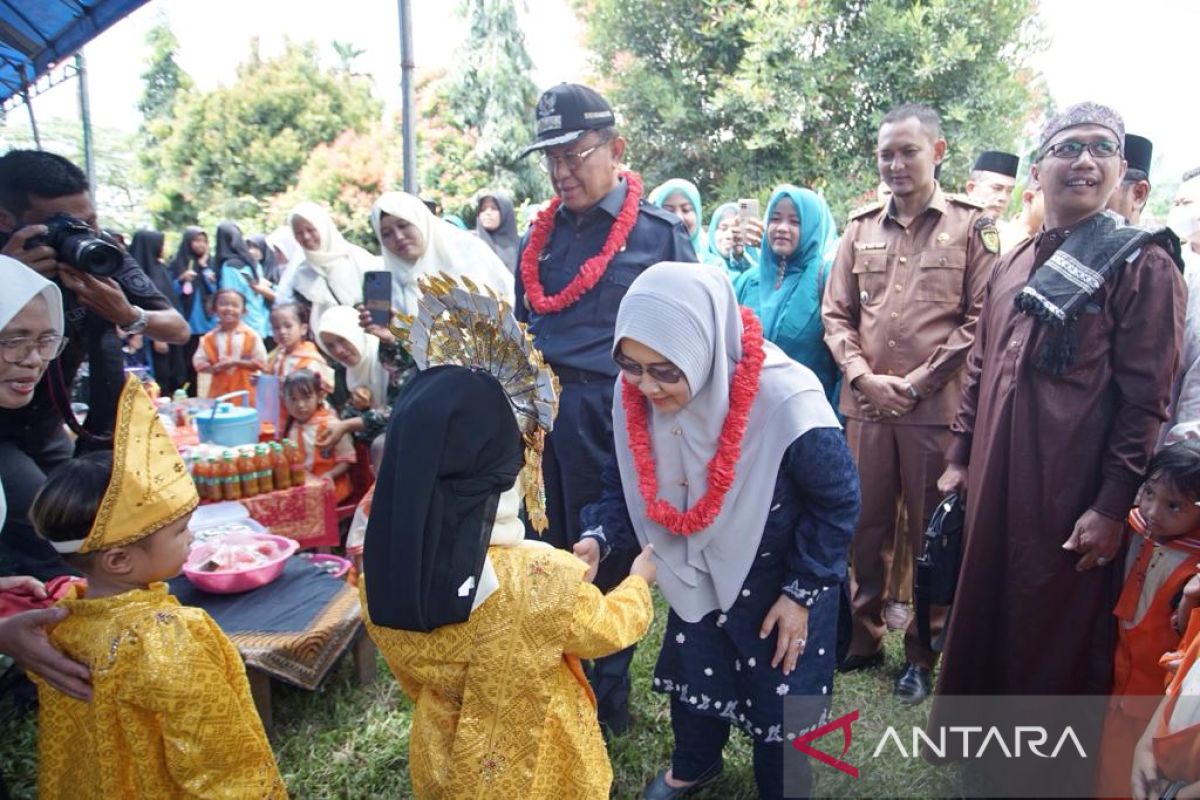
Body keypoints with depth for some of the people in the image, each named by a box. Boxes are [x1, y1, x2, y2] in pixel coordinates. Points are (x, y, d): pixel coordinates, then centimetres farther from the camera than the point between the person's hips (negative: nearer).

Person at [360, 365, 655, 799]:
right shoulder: (538, 577, -36)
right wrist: (639, 580, 6)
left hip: (444, 763, 4)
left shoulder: (380, 577, -21)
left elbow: (417, 682, -2)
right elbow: (608, 629, -14)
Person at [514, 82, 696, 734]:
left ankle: (608, 697, 29)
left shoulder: (658, 233, -4)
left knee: (607, 560, 8)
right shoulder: (541, 237, 12)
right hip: (539, 418, 5)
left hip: (609, 420, -5)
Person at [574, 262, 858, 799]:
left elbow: (837, 501, -19)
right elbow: (628, 481, -3)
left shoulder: (787, 404, -36)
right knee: (690, 672, 24)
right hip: (695, 571, 5)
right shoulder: (633, 394, -21)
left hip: (777, 579, -4)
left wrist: (803, 591, -14)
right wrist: (599, 537, -20)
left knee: (776, 695, 14)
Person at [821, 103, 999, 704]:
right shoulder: (861, 228, 11)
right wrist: (863, 377, -5)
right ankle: (862, 637, 28)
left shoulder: (971, 225, 2)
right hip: (865, 403, 3)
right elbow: (836, 313, 9)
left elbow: (981, 319, -4)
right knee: (866, 526, 11)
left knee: (932, 534, 7)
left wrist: (918, 381, -10)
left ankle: (924, 653, 23)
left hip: (937, 407, -3)